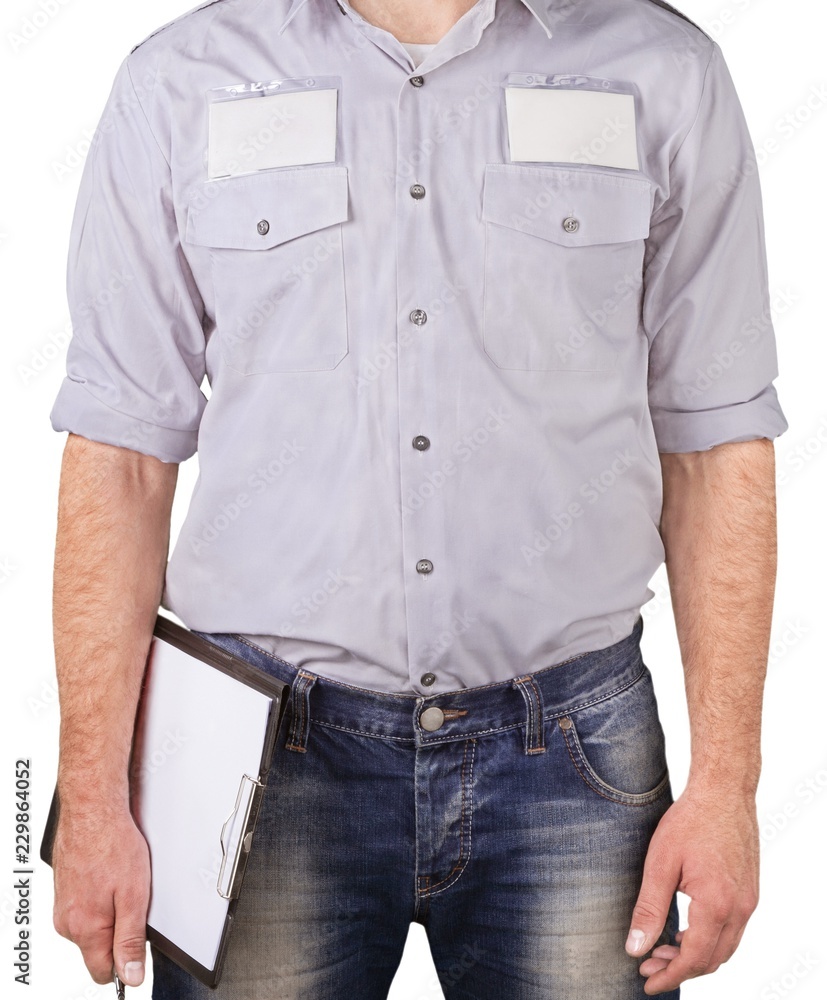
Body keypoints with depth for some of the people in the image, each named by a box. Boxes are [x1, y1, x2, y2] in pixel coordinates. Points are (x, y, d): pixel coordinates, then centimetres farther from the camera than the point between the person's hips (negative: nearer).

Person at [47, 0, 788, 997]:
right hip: (269, 756, 0)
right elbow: (121, 451, 0)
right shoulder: (178, 83, 2)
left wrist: (726, 782, -2)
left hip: (570, 753, 1)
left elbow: (716, 441, 2)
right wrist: (94, 799, -3)